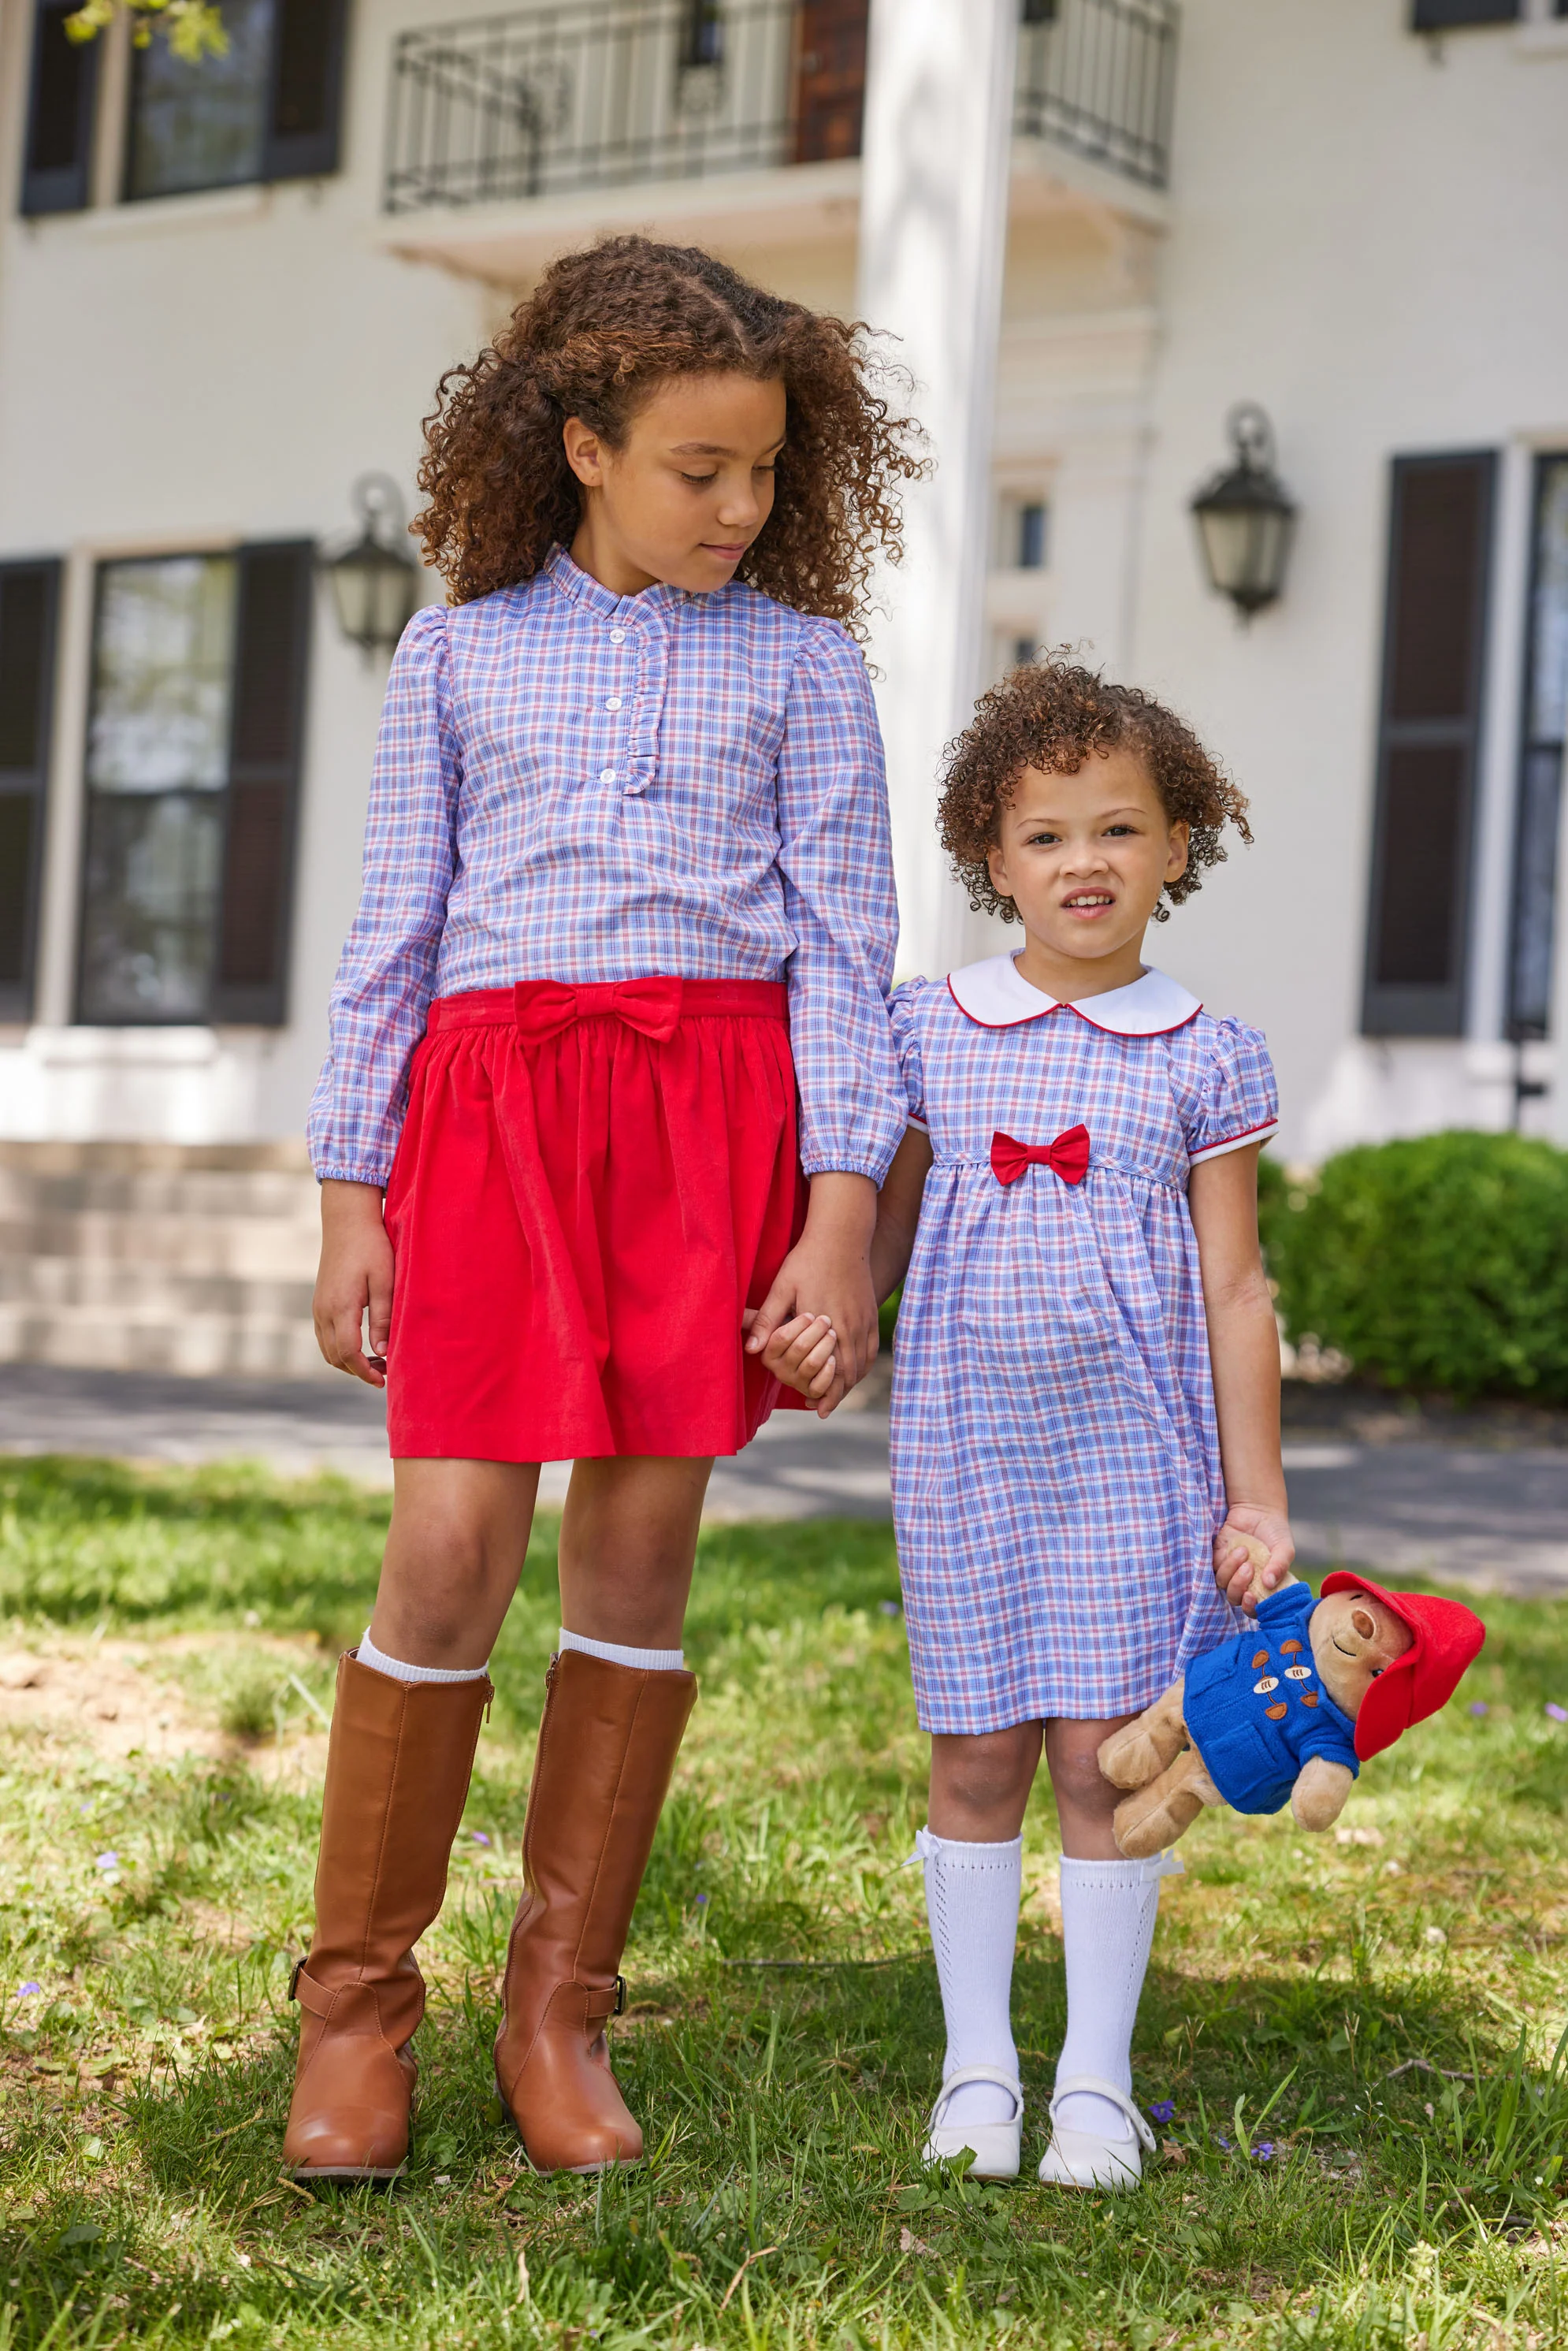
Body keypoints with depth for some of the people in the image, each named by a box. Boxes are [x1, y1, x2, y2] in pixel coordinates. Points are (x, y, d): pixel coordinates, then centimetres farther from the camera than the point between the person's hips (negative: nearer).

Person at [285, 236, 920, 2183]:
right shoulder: (458, 653, 11)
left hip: (719, 1100, 1)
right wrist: (351, 1199, 6)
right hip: (496, 1093, 0)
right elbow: (392, 937, 11)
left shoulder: (799, 660, 10)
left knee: (641, 1551, 1)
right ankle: (356, 2004, 8)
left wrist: (844, 1209, -4)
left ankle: (559, 2011, 14)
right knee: (451, 1547, -9)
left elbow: (843, 938, 5)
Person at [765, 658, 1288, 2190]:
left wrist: (1257, 1495, 1)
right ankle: (976, 2067, 20)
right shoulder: (928, 1034, 4)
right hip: (963, 1444, 1)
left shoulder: (1203, 1061, 1)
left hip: (1132, 1449, -1)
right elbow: (881, 1225, 11)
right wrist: (824, 1319, -10)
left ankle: (1096, 2079, 13)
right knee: (976, 1755, 6)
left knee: (1104, 1753, 0)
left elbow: (1234, 1291, 2)